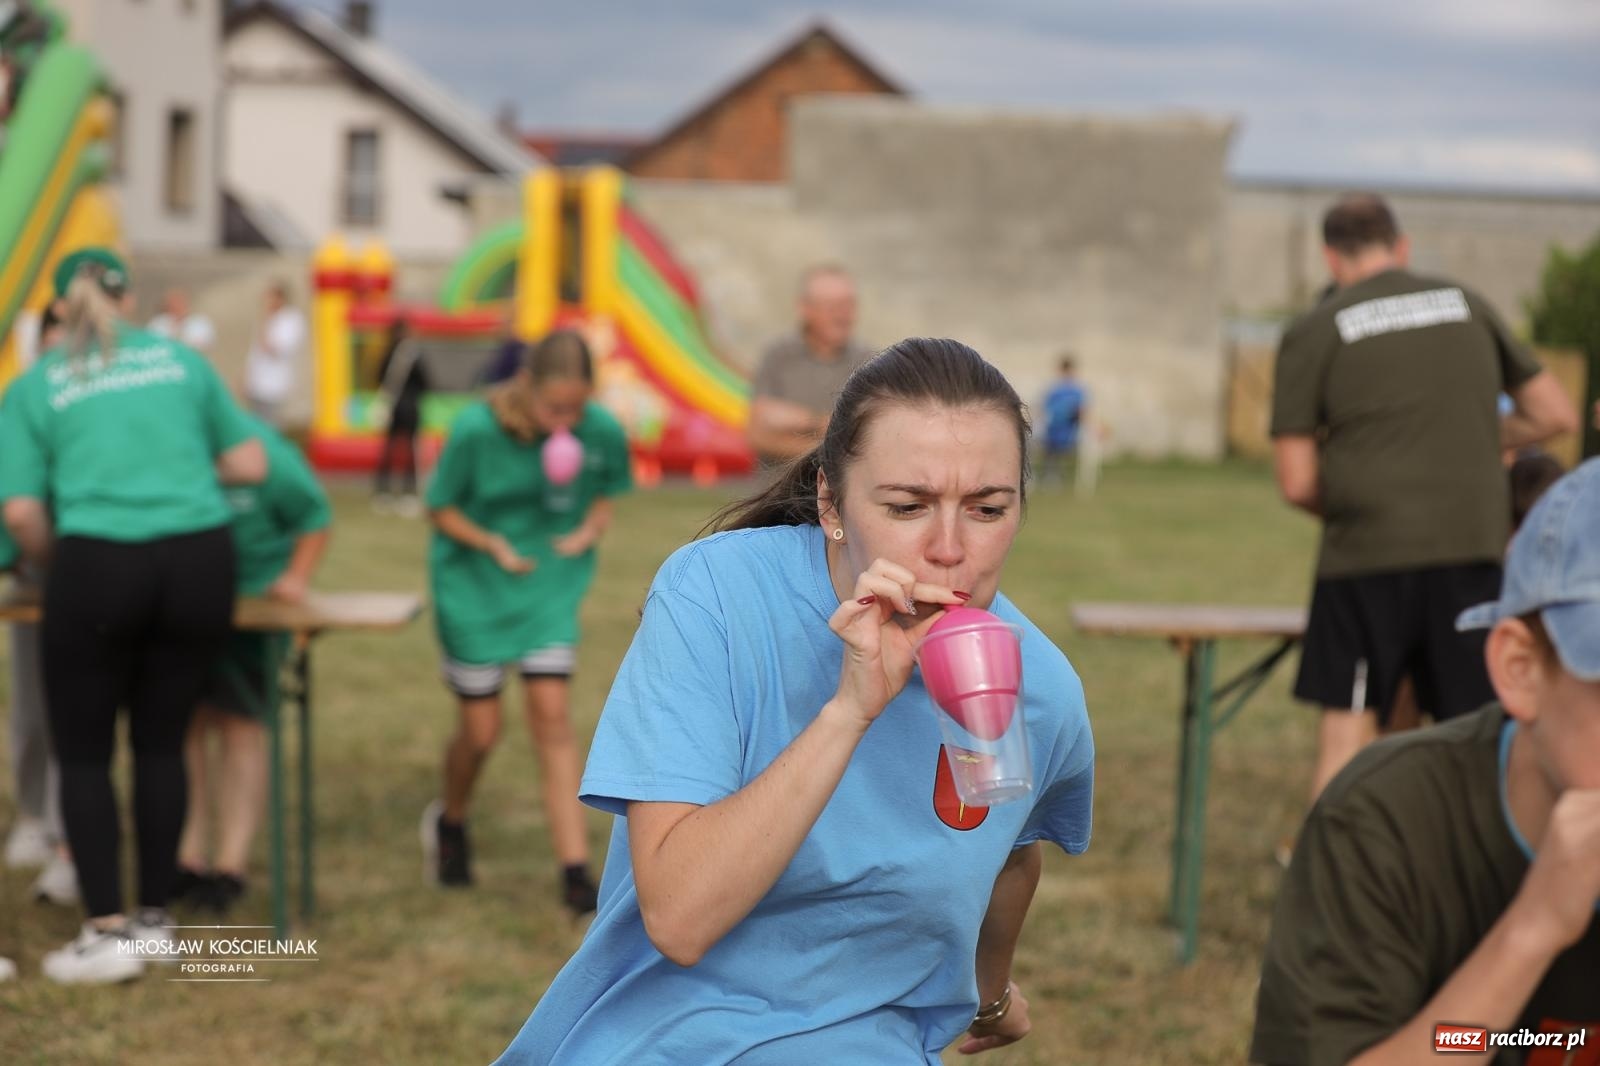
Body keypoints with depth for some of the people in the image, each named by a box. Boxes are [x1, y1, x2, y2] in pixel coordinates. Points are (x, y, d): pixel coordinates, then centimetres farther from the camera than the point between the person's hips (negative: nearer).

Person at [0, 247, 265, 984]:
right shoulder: (182, 361, 12)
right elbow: (250, 464, 14)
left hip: (97, 565, -2)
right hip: (199, 562, 3)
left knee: (83, 753, 8)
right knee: (161, 742, 14)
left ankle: (107, 930, 3)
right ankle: (154, 914, 20)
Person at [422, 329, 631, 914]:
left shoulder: (602, 433, -15)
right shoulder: (475, 430, -22)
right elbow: (441, 508, -8)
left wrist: (590, 528, -16)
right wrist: (495, 546, -22)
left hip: (551, 587, 1)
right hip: (473, 586, -1)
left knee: (553, 716, -8)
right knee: (481, 730, 6)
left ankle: (575, 870, -6)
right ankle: (450, 821, 39)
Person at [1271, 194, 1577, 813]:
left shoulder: (1313, 332, 1)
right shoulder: (1469, 305, 11)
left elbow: (1297, 484, -2)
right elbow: (1555, 415, 15)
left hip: (1366, 554, -2)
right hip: (1475, 547, 2)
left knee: (1347, 731, 6)